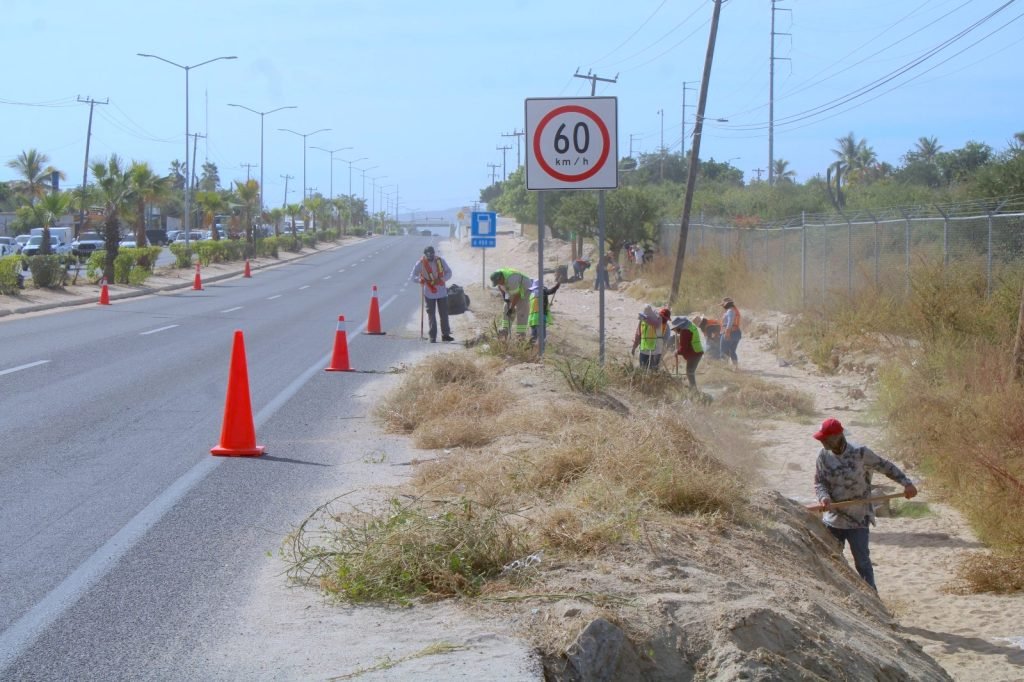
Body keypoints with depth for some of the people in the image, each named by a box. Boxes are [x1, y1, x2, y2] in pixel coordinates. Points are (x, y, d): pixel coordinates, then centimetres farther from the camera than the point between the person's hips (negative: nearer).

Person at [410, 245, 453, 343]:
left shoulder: (440, 261, -1)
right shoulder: (420, 263, -6)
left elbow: (448, 272, 6)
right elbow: (413, 276, -3)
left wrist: (441, 279, -12)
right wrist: (420, 279, -25)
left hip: (442, 292, 2)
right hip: (429, 293, -2)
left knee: (444, 314, 5)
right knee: (431, 315, 2)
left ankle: (445, 334, 14)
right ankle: (433, 337, 6)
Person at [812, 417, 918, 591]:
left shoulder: (860, 453, -14)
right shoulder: (824, 455, -3)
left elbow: (886, 466, -3)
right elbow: (818, 482, 1)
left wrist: (906, 483, -12)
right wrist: (824, 497, -21)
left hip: (858, 520, -5)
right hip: (833, 518, 5)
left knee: (862, 562, -5)